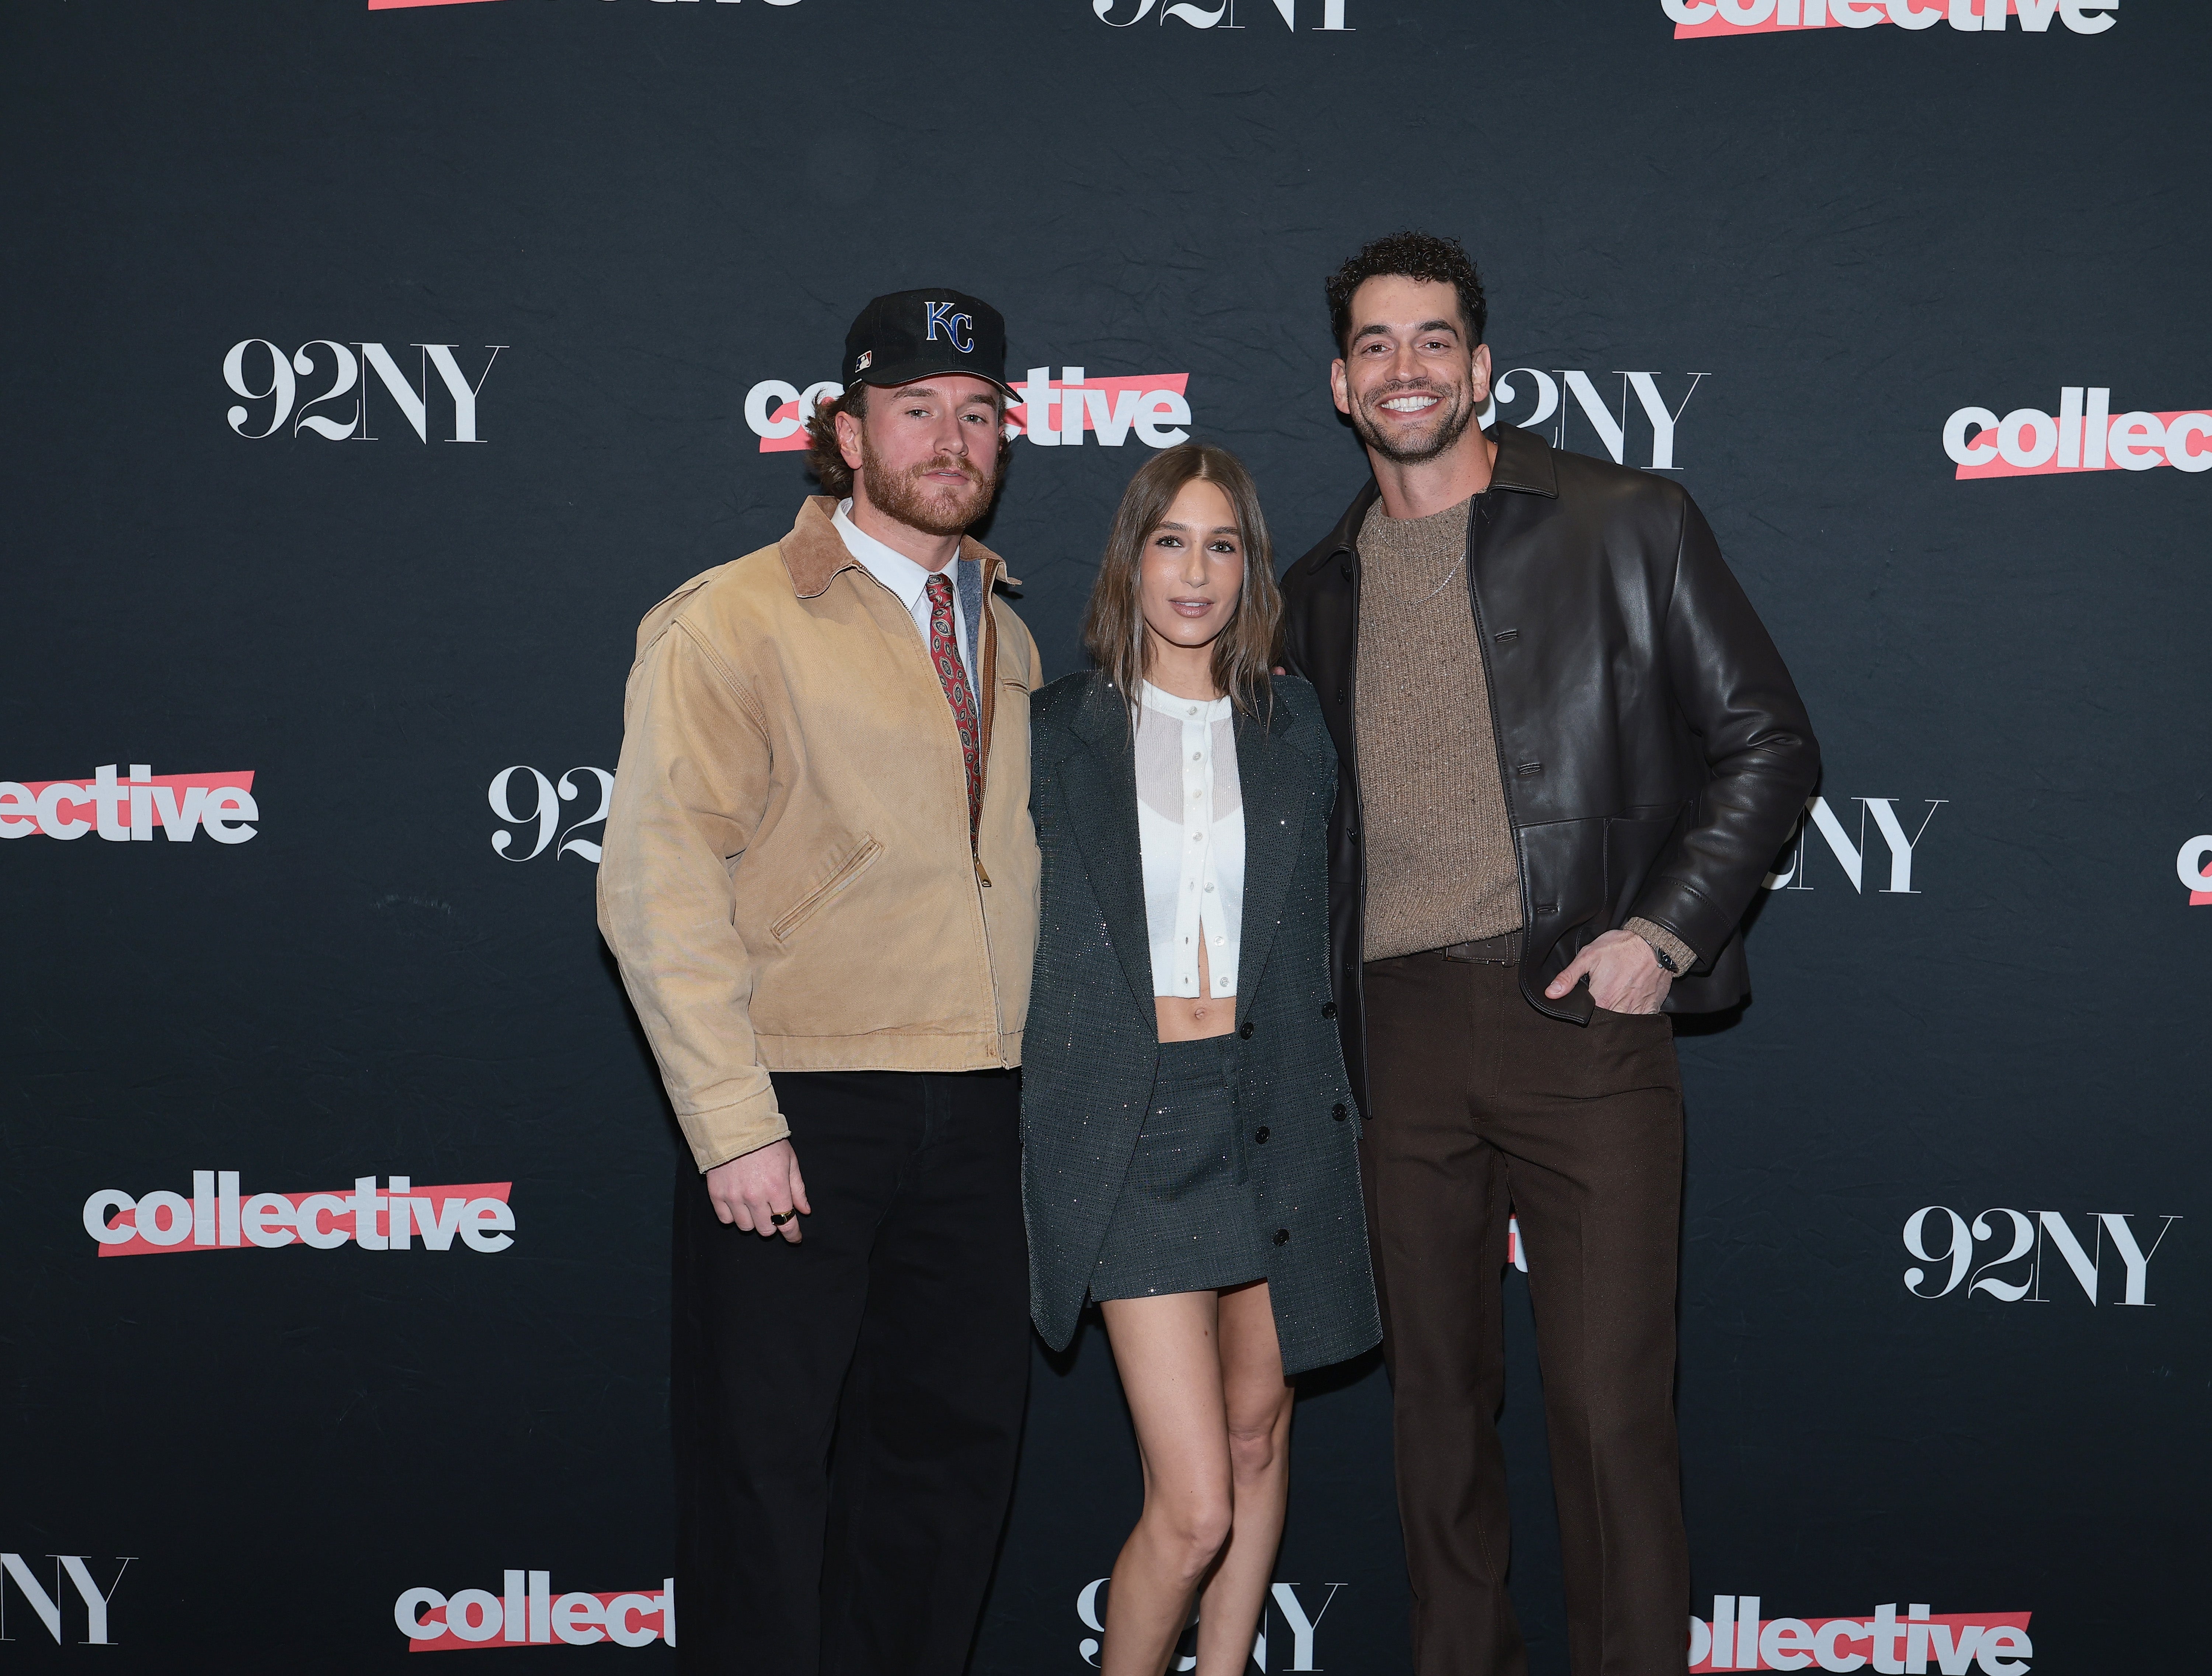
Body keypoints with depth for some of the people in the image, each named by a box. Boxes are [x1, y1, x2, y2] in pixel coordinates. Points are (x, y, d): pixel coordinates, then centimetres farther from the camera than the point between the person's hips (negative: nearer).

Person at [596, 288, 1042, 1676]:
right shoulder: (730, 625, -5)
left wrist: (1030, 1074, 10)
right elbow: (659, 892, -11)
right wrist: (734, 1126, -17)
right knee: (767, 1466, 3)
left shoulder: (1006, 636, 16)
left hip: (978, 1118, 6)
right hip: (801, 1113, -5)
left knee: (957, 1445, 11)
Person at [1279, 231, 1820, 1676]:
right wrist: (1331, 1001, 9)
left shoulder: (1627, 527, 2)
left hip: (1582, 1014, -4)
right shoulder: (1320, 590, 15)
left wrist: (1665, 930, -9)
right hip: (1399, 1030, 4)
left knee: (1613, 1408, -5)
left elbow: (1770, 742, 2)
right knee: (1437, 1394, 12)